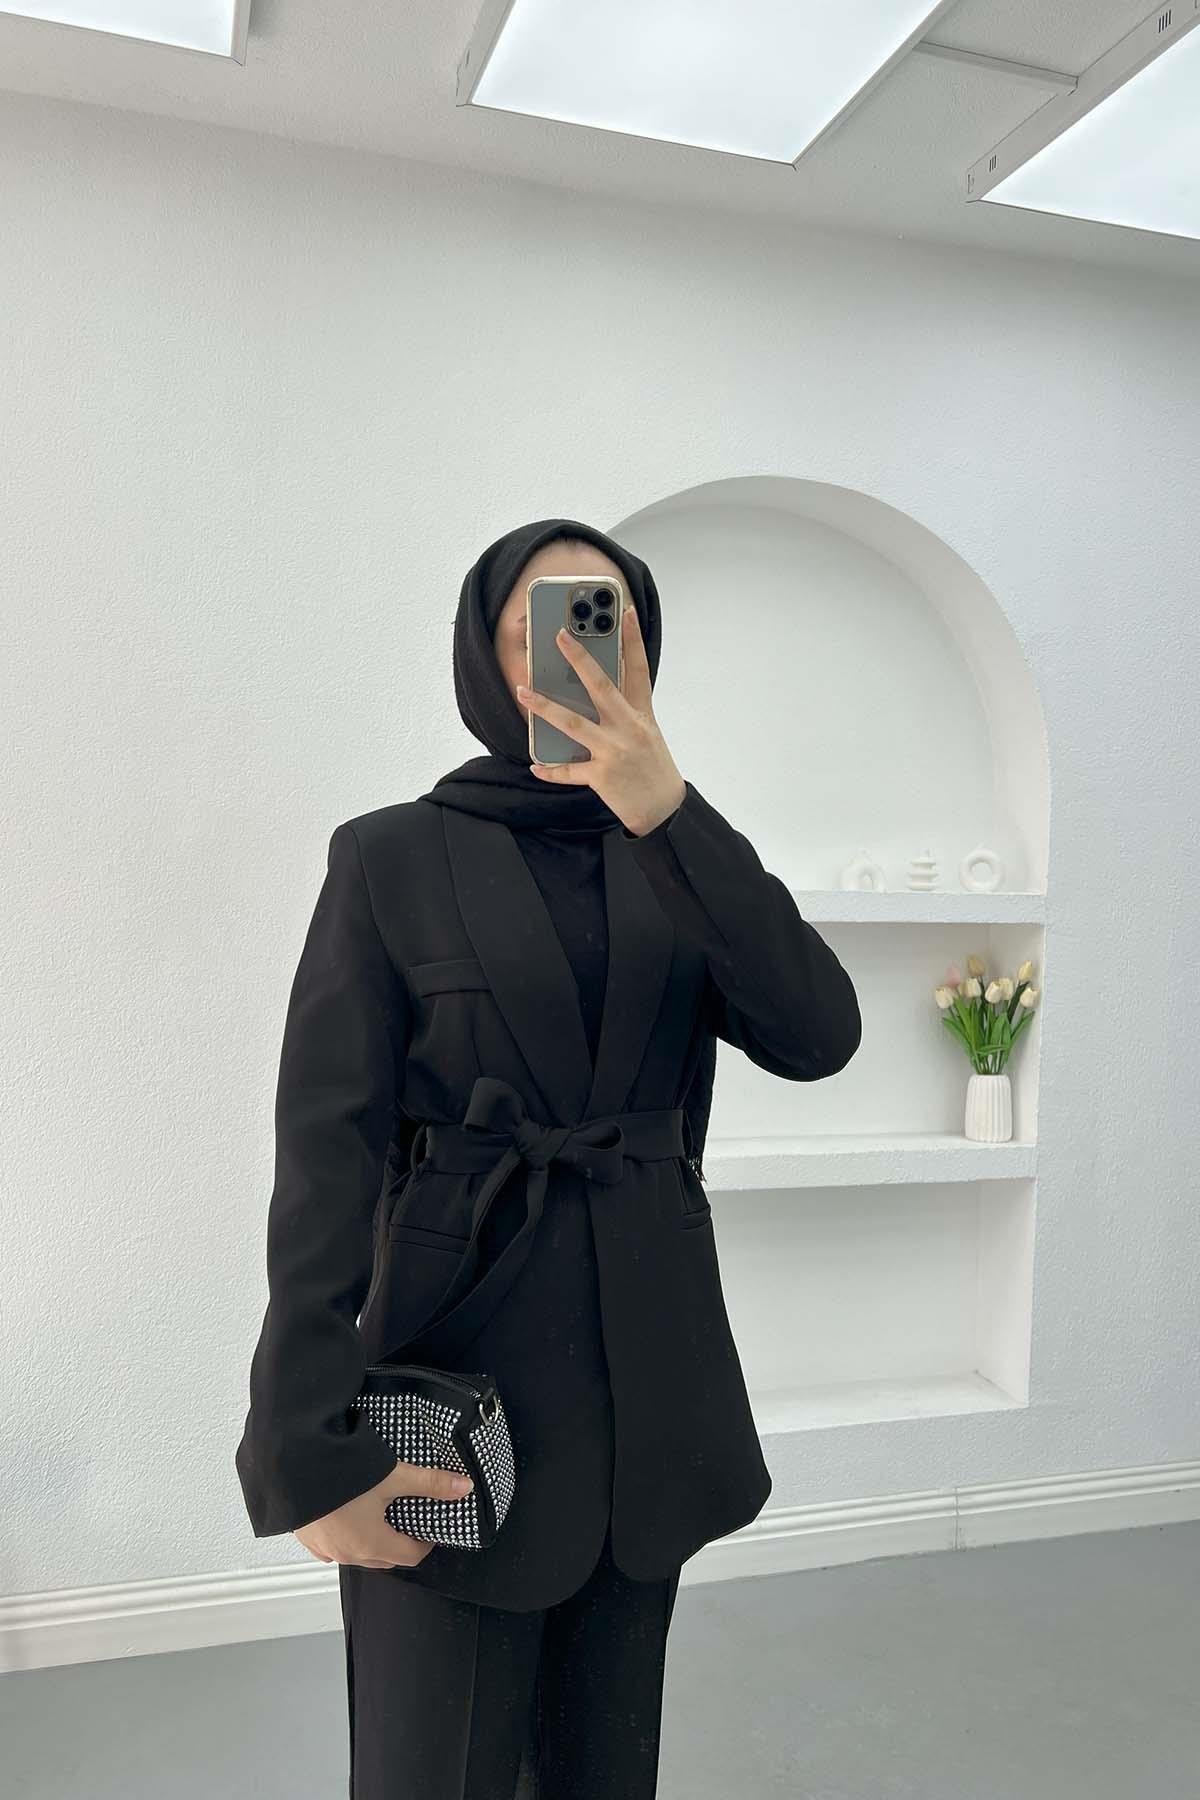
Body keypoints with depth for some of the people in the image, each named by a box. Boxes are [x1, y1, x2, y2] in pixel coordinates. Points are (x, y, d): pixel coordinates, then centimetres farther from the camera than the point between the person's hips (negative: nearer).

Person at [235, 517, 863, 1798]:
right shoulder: (391, 857, -5)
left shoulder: (683, 860, 6)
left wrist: (665, 807, -21)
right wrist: (315, 1453, -16)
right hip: (459, 1373, -4)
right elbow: (326, 1150, -10)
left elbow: (816, 1037, -11)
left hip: (651, 1377, 4)